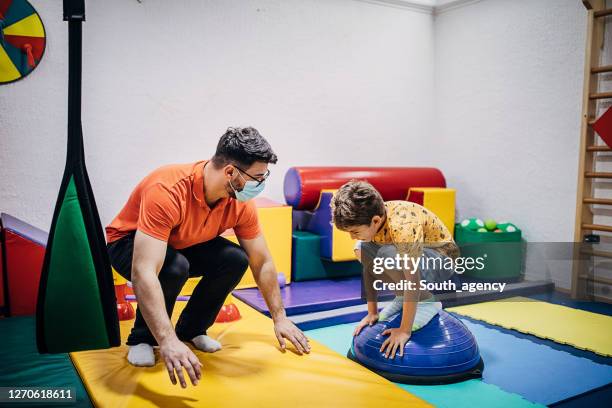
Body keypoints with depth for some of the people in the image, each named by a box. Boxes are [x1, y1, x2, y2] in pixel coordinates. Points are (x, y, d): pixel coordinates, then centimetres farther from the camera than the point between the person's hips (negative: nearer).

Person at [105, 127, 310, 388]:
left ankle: (191, 329, 2)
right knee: (175, 267, -37)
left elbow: (262, 263, -7)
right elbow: (143, 273, -47)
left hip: (185, 245, 5)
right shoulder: (167, 192, -40)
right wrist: (168, 342, -53)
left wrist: (279, 318, -6)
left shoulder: (241, 203, -20)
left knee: (236, 260, -21)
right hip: (129, 244, -5)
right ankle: (141, 338, -9)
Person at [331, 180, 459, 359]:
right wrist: (372, 313, -6)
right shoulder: (369, 220, -15)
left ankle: (427, 301, -9)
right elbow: (368, 267, -8)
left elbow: (412, 279, -36)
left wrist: (405, 330, -33)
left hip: (442, 261, -7)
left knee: (389, 255, -33)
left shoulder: (402, 225, -36)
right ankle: (404, 296, 4)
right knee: (361, 250, -11)